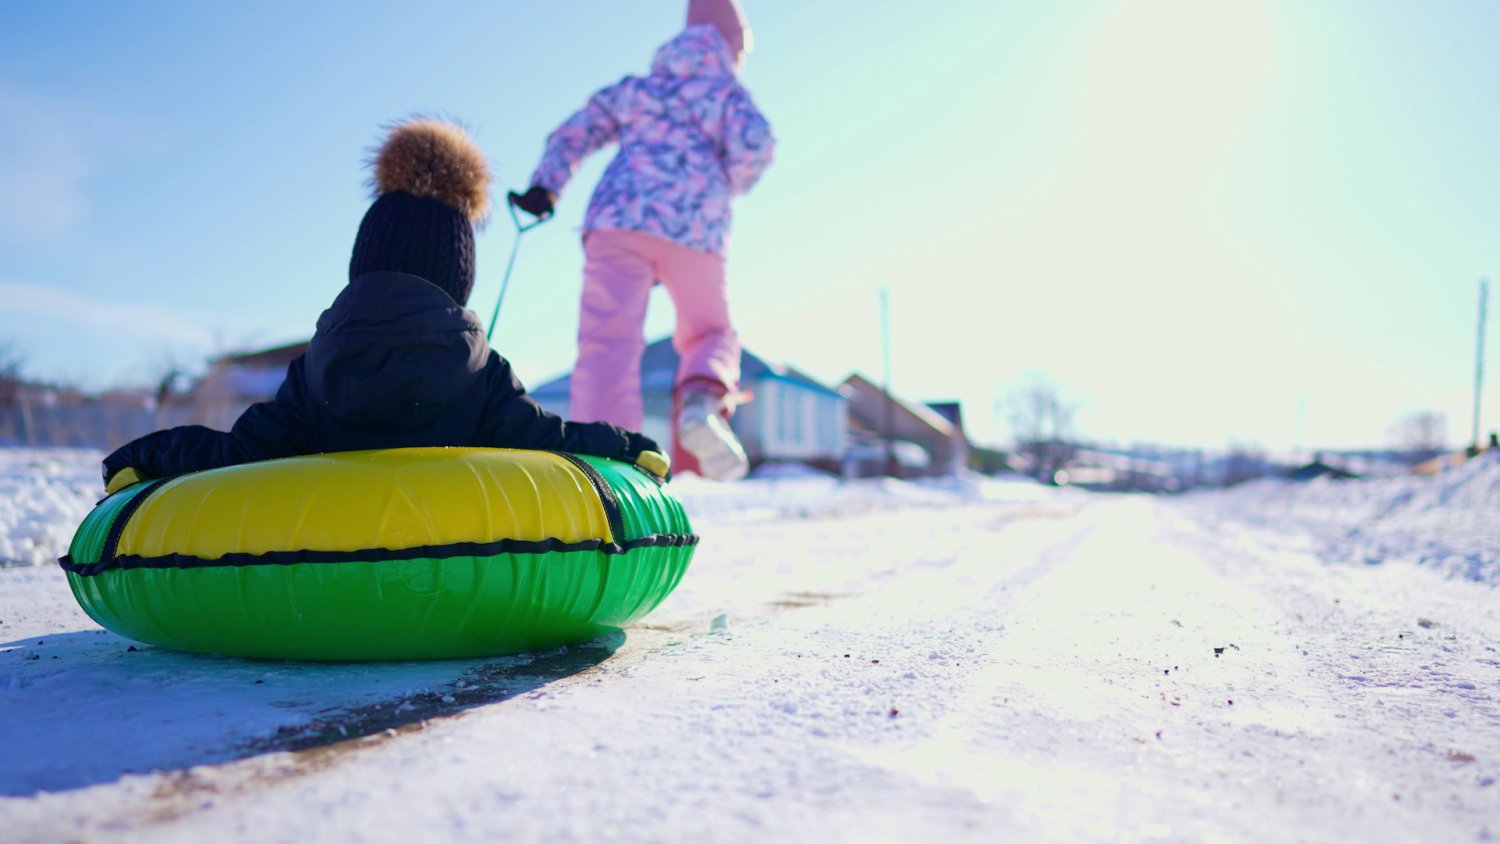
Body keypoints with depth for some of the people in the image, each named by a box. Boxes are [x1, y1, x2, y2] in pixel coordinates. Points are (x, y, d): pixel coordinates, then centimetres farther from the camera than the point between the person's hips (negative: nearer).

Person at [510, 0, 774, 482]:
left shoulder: (635, 88, 29)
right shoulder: (727, 90, 19)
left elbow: (573, 134, 22)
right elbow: (754, 142, -1)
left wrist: (544, 186, 12)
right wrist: (728, 188, 16)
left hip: (617, 220, 2)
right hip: (694, 229, -1)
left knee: (608, 344, -10)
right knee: (709, 334, 18)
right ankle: (702, 399, -16)